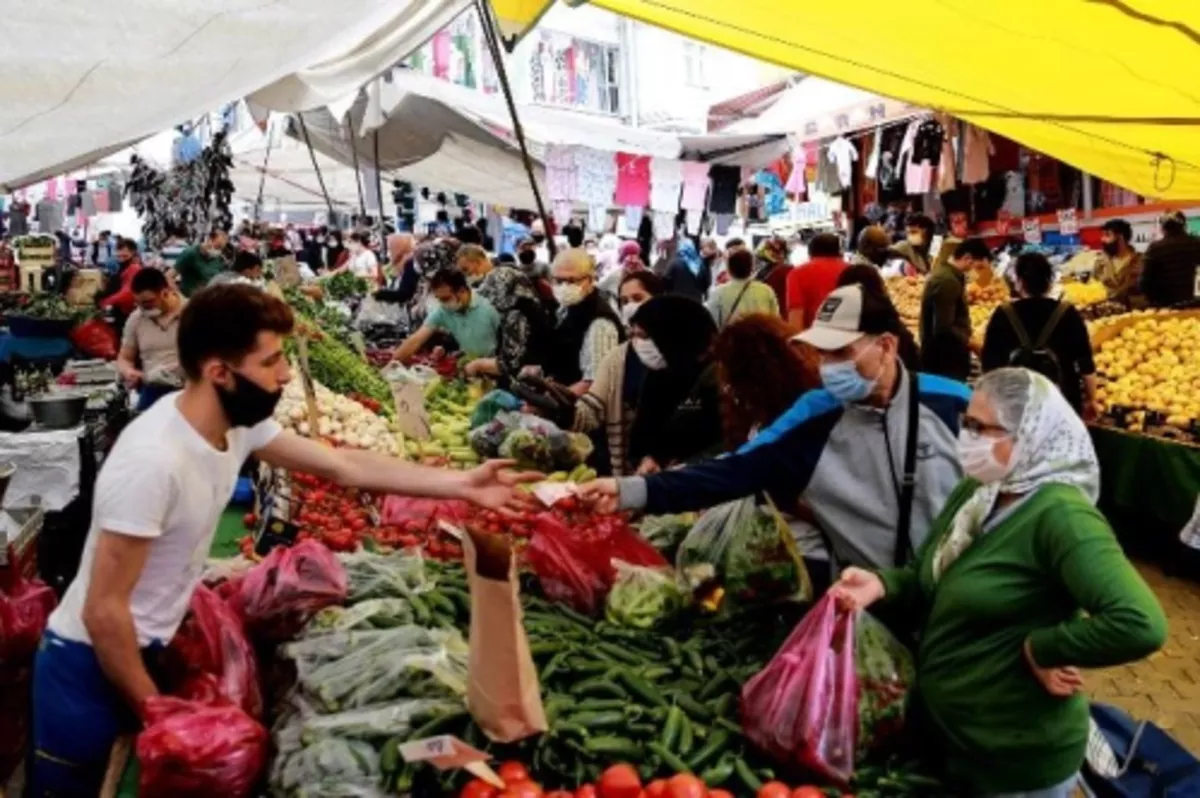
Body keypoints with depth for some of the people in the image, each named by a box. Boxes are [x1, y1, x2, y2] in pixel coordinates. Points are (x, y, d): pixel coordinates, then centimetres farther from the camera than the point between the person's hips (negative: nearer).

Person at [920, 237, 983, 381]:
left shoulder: (945, 275, 13)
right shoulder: (948, 281, -19)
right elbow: (943, 329, -24)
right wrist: (971, 343, -16)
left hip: (940, 360, 11)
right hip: (945, 362, -11)